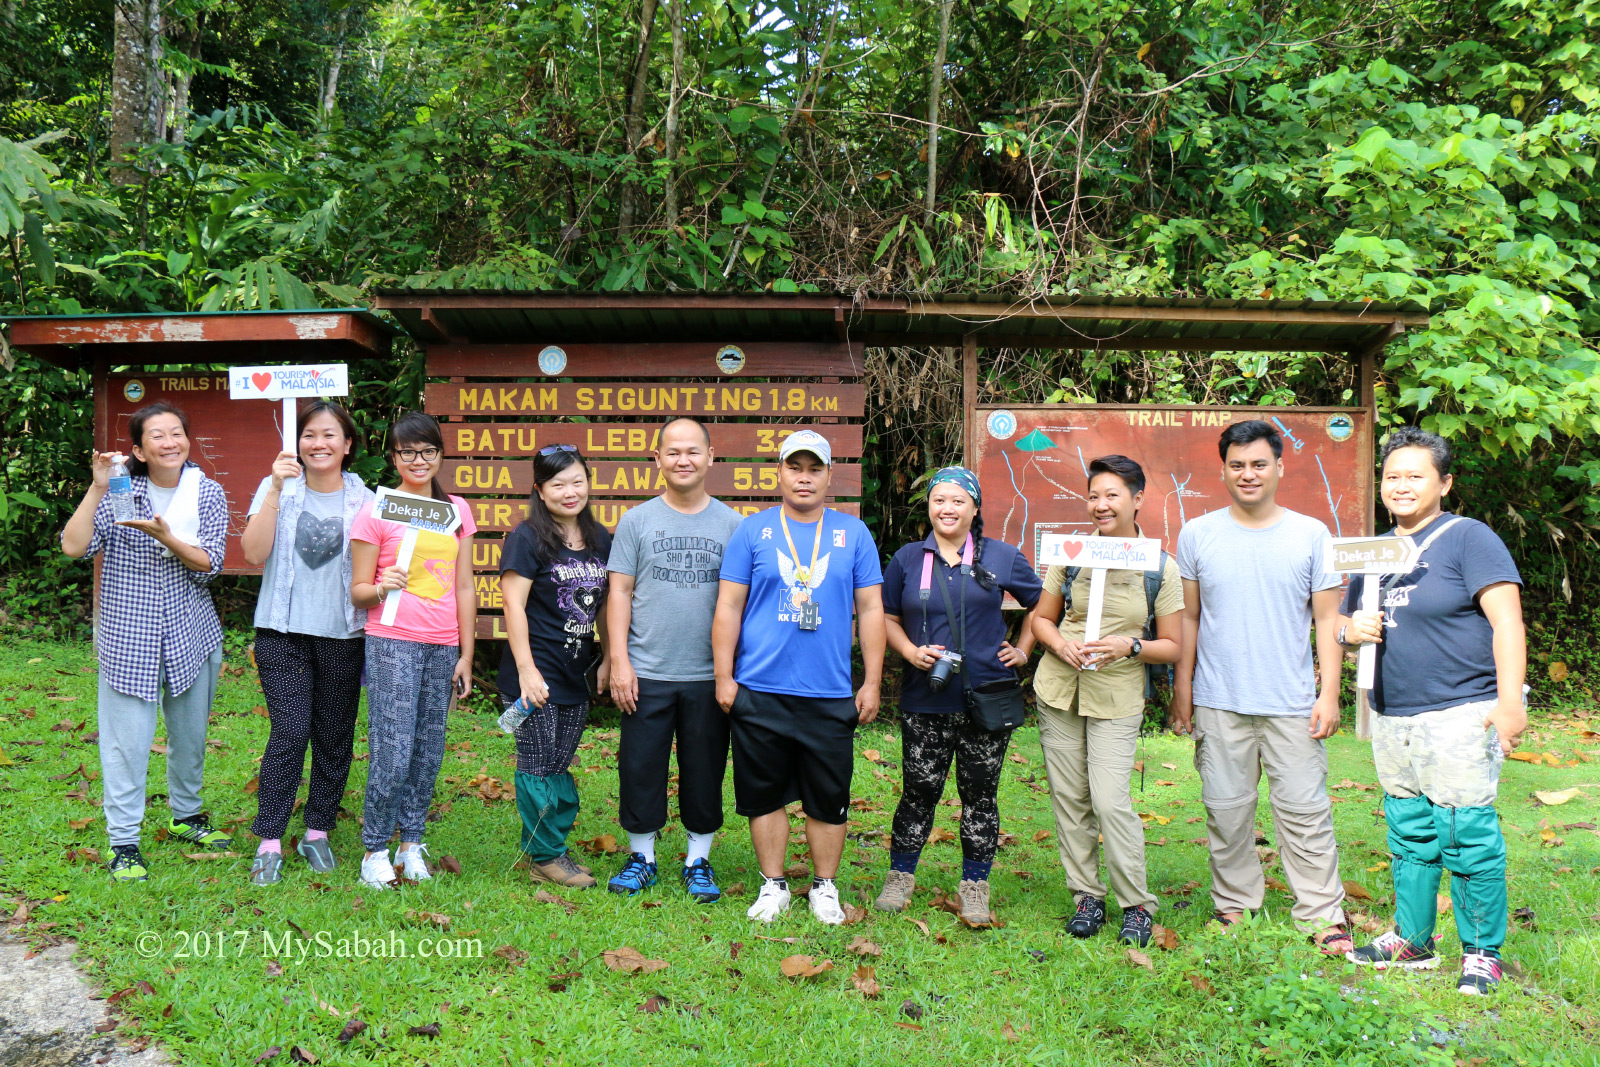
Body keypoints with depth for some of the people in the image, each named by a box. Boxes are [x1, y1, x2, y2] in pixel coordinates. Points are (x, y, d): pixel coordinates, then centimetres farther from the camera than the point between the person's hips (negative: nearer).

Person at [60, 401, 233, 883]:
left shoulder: (207, 493, 0)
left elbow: (209, 565, -9)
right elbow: (74, 546, -17)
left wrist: (166, 536, -24)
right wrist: (97, 488, -23)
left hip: (191, 634, 3)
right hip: (128, 635, -3)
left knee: (191, 732, 16)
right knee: (127, 739, -3)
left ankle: (186, 816, 36)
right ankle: (124, 842, 10)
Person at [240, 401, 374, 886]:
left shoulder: (363, 500, 4)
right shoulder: (277, 488, 2)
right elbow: (254, 553, -11)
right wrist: (277, 490, -17)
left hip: (342, 633, 2)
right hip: (284, 631, -1)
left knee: (334, 736, 8)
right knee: (290, 732, -7)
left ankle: (317, 832, 24)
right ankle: (269, 842, 4)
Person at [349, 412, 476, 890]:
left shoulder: (457, 511, 11)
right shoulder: (376, 512, -1)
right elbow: (358, 592, 1)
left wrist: (466, 655, 11)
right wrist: (383, 586, -21)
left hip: (443, 646, 4)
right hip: (392, 643, -4)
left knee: (428, 751, 7)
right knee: (393, 753, -8)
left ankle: (411, 842, 21)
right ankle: (375, 849, 8)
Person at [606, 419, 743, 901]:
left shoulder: (731, 524, 4)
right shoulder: (637, 521, 4)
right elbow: (619, 593, 3)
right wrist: (619, 661, -5)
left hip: (709, 675, 0)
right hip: (647, 674, 0)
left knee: (704, 771, 8)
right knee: (640, 769, 7)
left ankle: (699, 861, 23)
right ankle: (641, 857, 23)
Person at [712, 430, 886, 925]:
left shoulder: (853, 533, 6)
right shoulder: (752, 530, 3)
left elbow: (871, 609, 7)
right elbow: (728, 607, 3)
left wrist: (872, 682, 4)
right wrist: (724, 676, -1)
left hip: (830, 695, 1)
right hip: (760, 692, 0)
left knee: (829, 799, 7)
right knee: (764, 794, 9)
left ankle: (825, 888, 25)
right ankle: (773, 886, 25)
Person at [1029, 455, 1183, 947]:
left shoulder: (1162, 568, -1)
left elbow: (1173, 647, 2)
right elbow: (1041, 618, 13)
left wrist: (1131, 646, -17)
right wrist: (1060, 644, -8)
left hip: (1117, 697, -3)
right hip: (1059, 688, 3)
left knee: (1112, 801, -10)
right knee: (1069, 797, 7)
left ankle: (1137, 905, 9)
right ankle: (1087, 896, 22)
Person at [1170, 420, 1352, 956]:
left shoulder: (1312, 535, 2)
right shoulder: (1197, 535, 4)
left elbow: (1328, 621, 4)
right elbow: (1188, 618, 8)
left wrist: (1329, 694, -2)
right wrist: (1182, 690, 5)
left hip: (1293, 704, -1)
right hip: (1220, 704, 1)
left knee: (1305, 811, 2)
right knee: (1227, 810, 8)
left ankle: (1323, 915, 14)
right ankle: (1234, 906, 22)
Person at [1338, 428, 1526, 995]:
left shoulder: (1468, 538, -4)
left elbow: (1506, 620, -12)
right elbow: (1345, 620, 25)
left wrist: (1509, 701, -20)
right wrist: (1352, 630, 0)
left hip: (1460, 714, -7)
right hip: (1392, 719, 7)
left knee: (1466, 835, -5)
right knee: (1410, 835, 14)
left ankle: (1482, 952, 10)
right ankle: (1412, 940, 26)